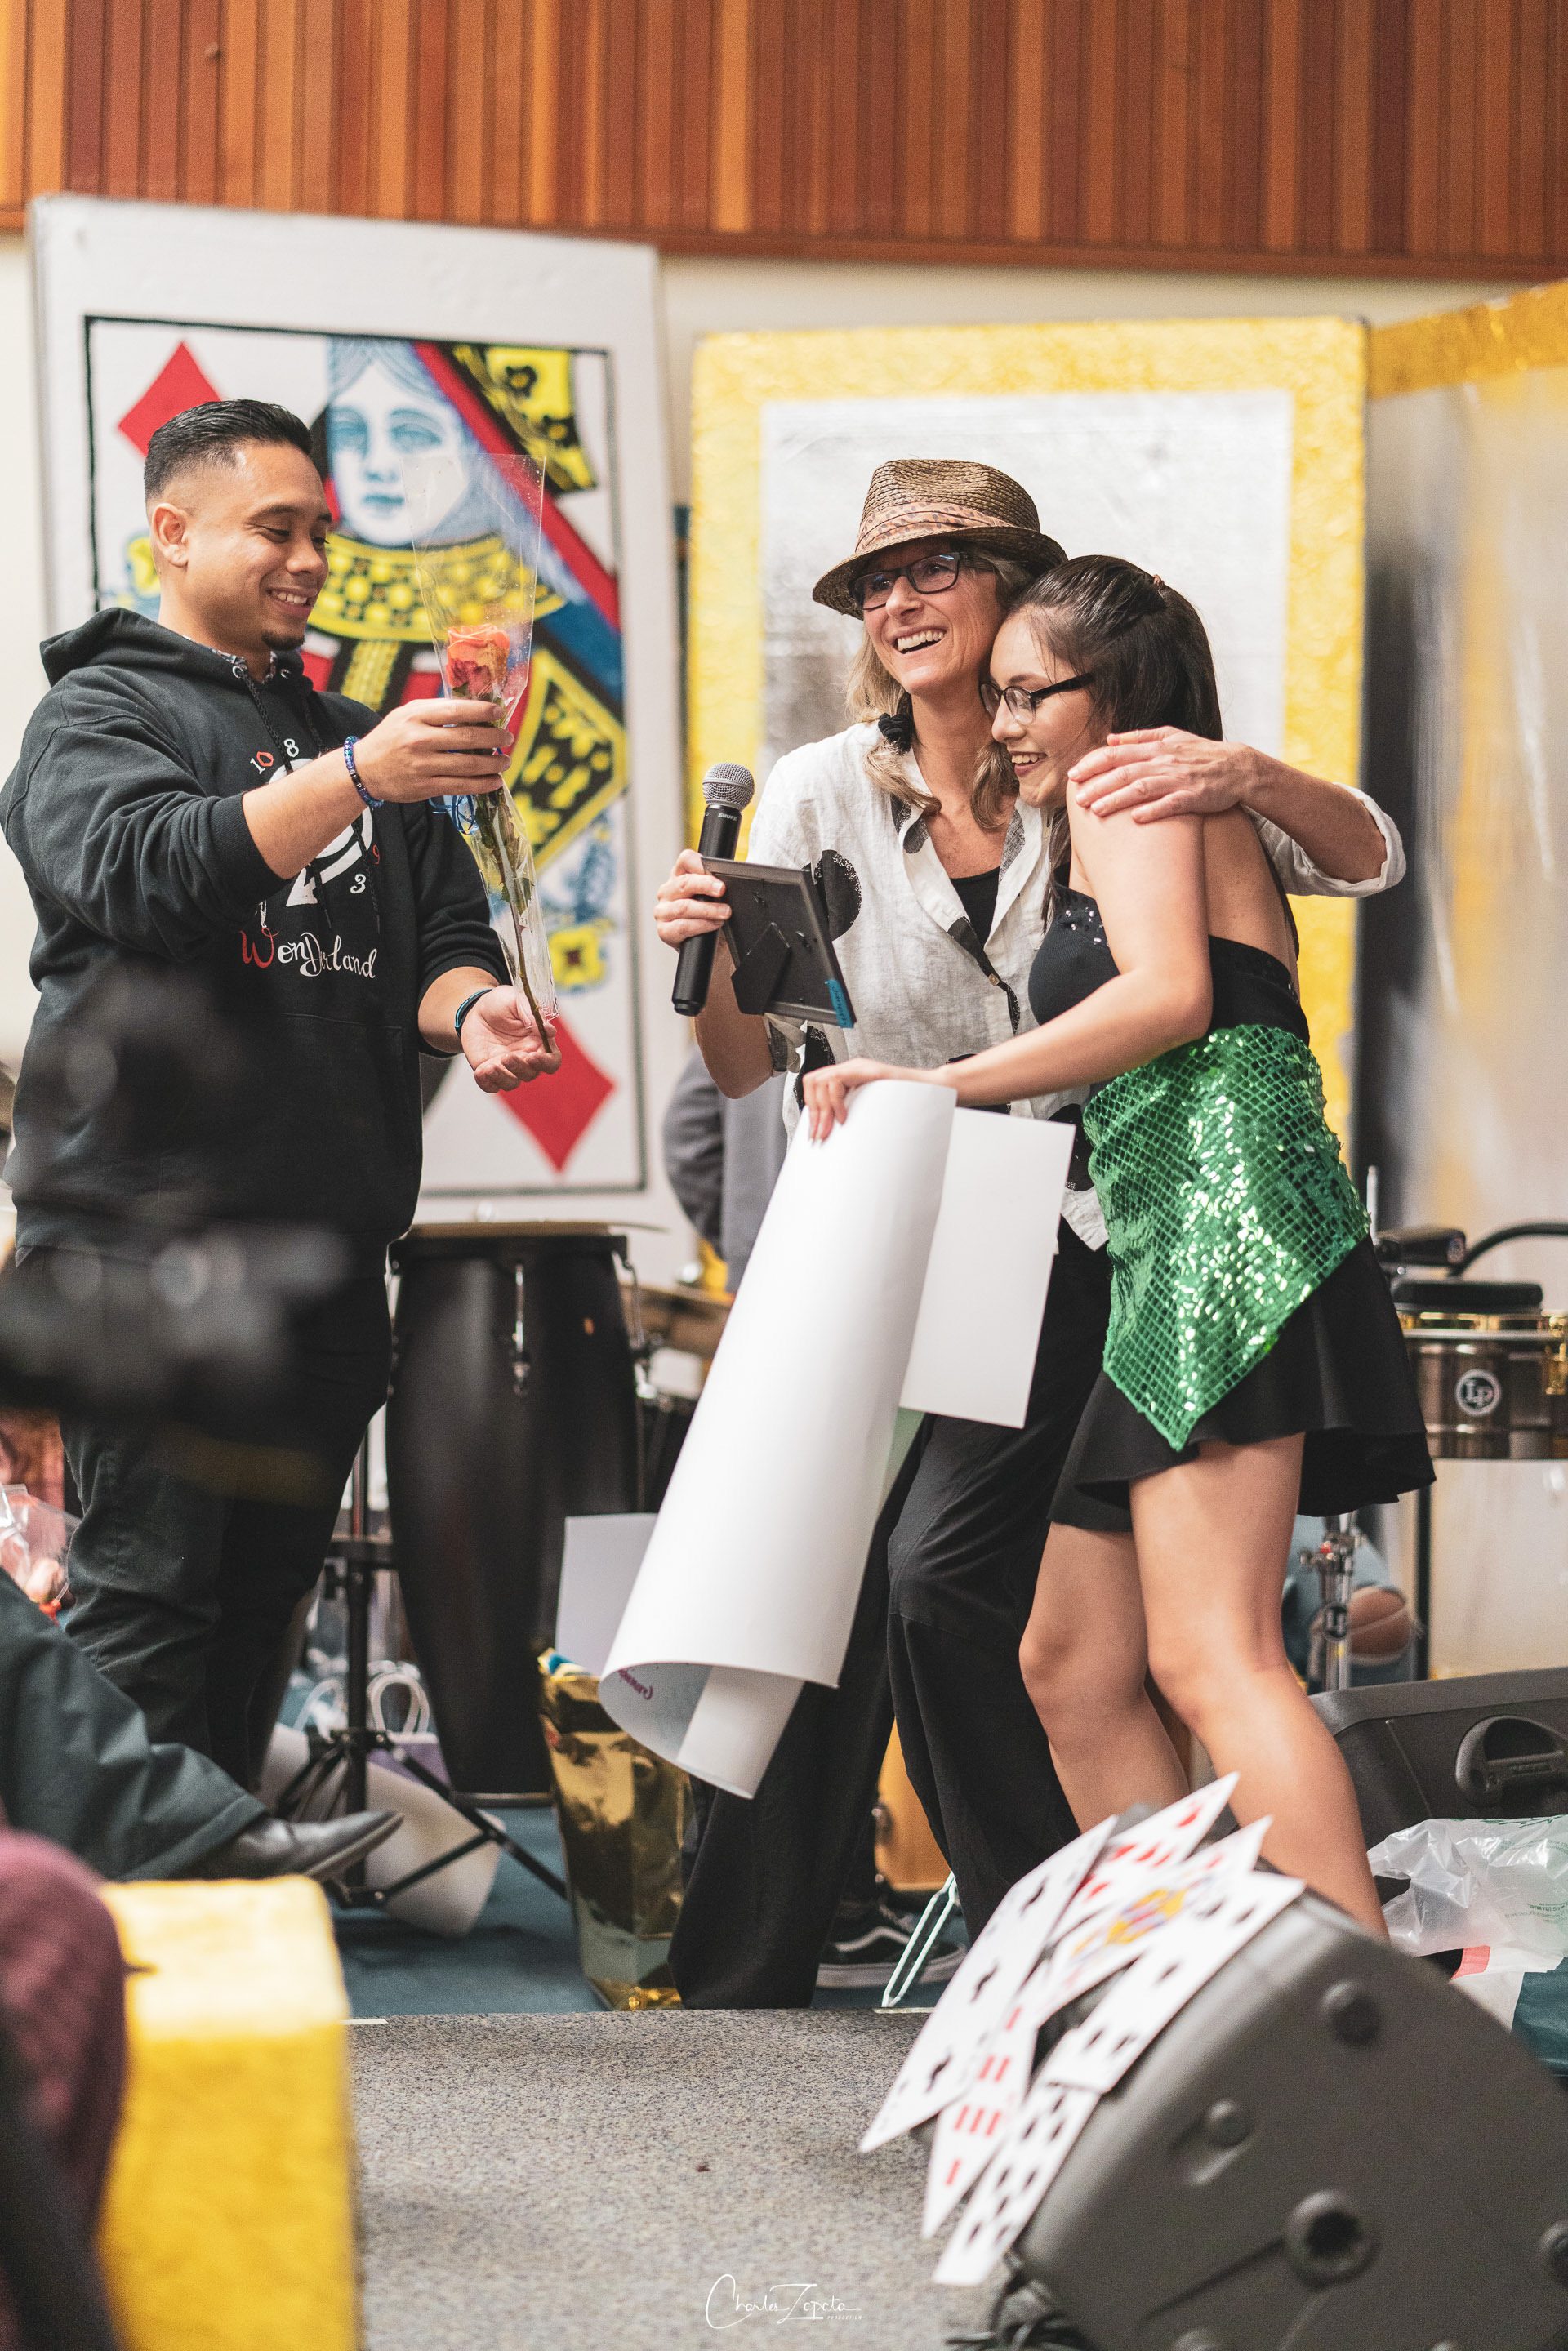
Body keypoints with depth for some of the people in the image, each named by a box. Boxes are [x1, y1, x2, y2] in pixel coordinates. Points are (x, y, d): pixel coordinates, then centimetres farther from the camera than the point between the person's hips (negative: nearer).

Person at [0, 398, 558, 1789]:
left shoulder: (352, 736, 21)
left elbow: (445, 932, 19)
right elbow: (149, 870, -19)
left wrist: (468, 1009, -5)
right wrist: (353, 777, -29)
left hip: (328, 1240, 7)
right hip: (149, 1241, -7)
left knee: (266, 1598, 9)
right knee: (147, 1596, -9)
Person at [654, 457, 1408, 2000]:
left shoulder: (1104, 784, 0)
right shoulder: (819, 796, 4)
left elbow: (1370, 863, -4)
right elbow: (750, 1067, 3)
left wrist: (1246, 777, -23)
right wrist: (710, 962, -19)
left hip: (1051, 1251, -3)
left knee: (933, 1577, -17)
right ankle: (738, 1986, 11)